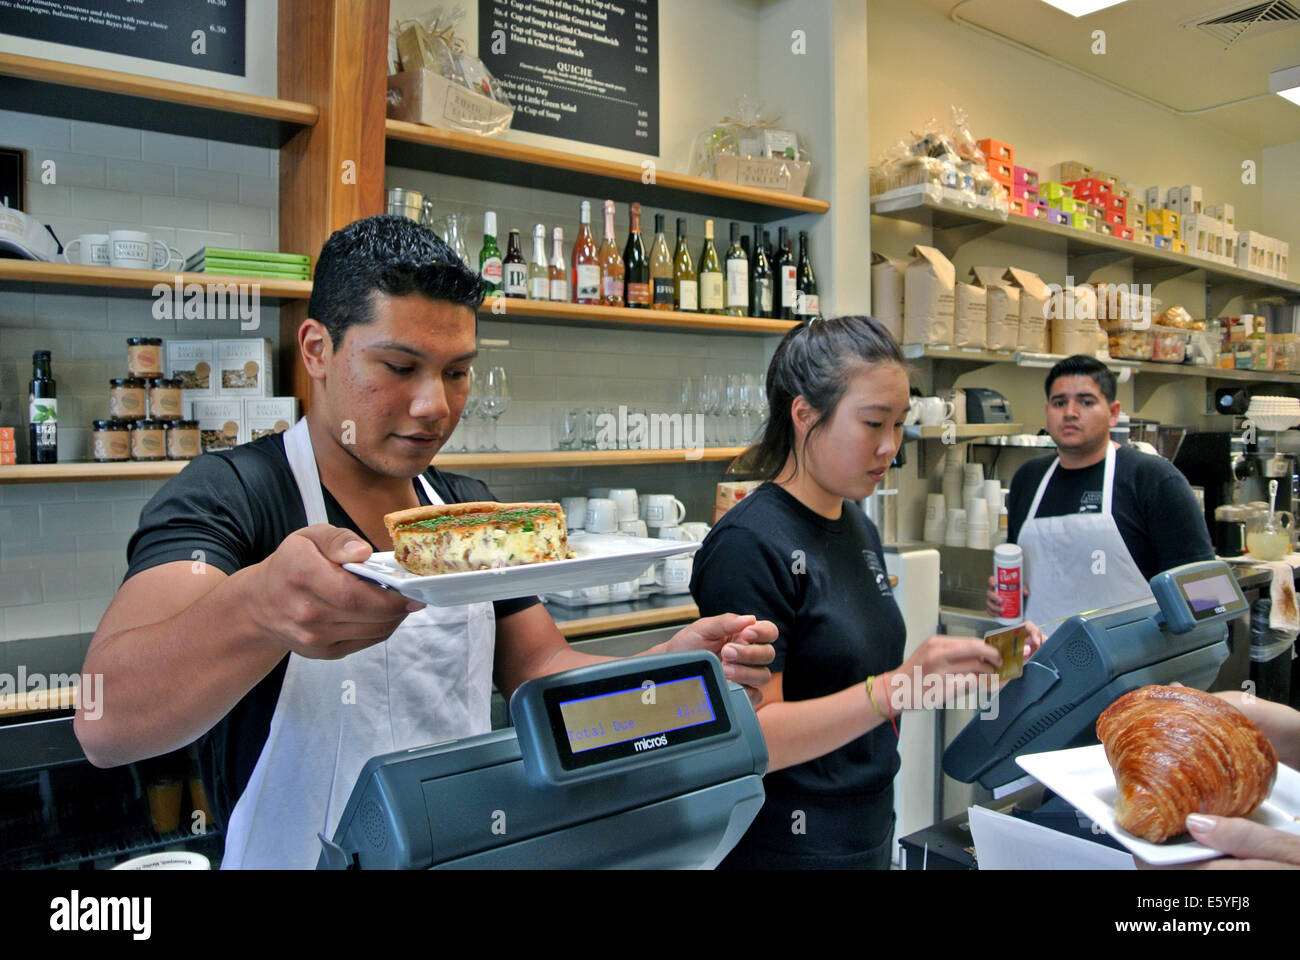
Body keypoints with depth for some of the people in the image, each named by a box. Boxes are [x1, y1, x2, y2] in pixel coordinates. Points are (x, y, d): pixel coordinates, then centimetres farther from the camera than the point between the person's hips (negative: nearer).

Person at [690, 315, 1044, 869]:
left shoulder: (858, 528, 6)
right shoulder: (749, 544, -22)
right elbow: (751, 738, -24)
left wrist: (964, 667, -2)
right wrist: (897, 688, -32)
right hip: (785, 848, -8)